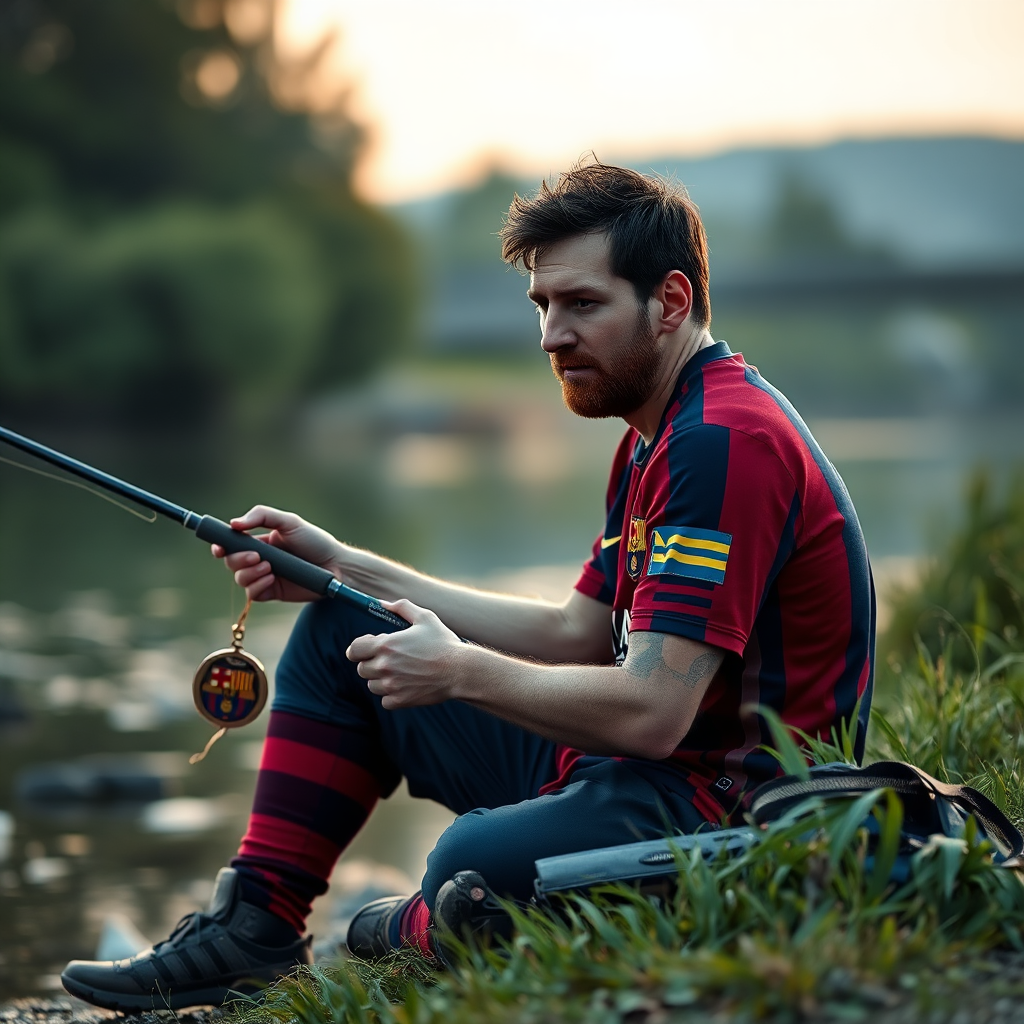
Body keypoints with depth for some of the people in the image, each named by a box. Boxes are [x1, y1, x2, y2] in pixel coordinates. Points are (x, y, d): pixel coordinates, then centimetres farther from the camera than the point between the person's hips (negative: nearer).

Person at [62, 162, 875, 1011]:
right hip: (622, 765, 11)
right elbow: (575, 637, 18)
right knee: (341, 633, 15)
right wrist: (345, 568, 14)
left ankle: (420, 934, -1)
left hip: (725, 800, -11)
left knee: (477, 861, -40)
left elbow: (650, 710, -27)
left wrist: (460, 671, -13)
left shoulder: (730, 440, -21)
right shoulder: (658, 437, 15)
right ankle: (254, 927, 13)